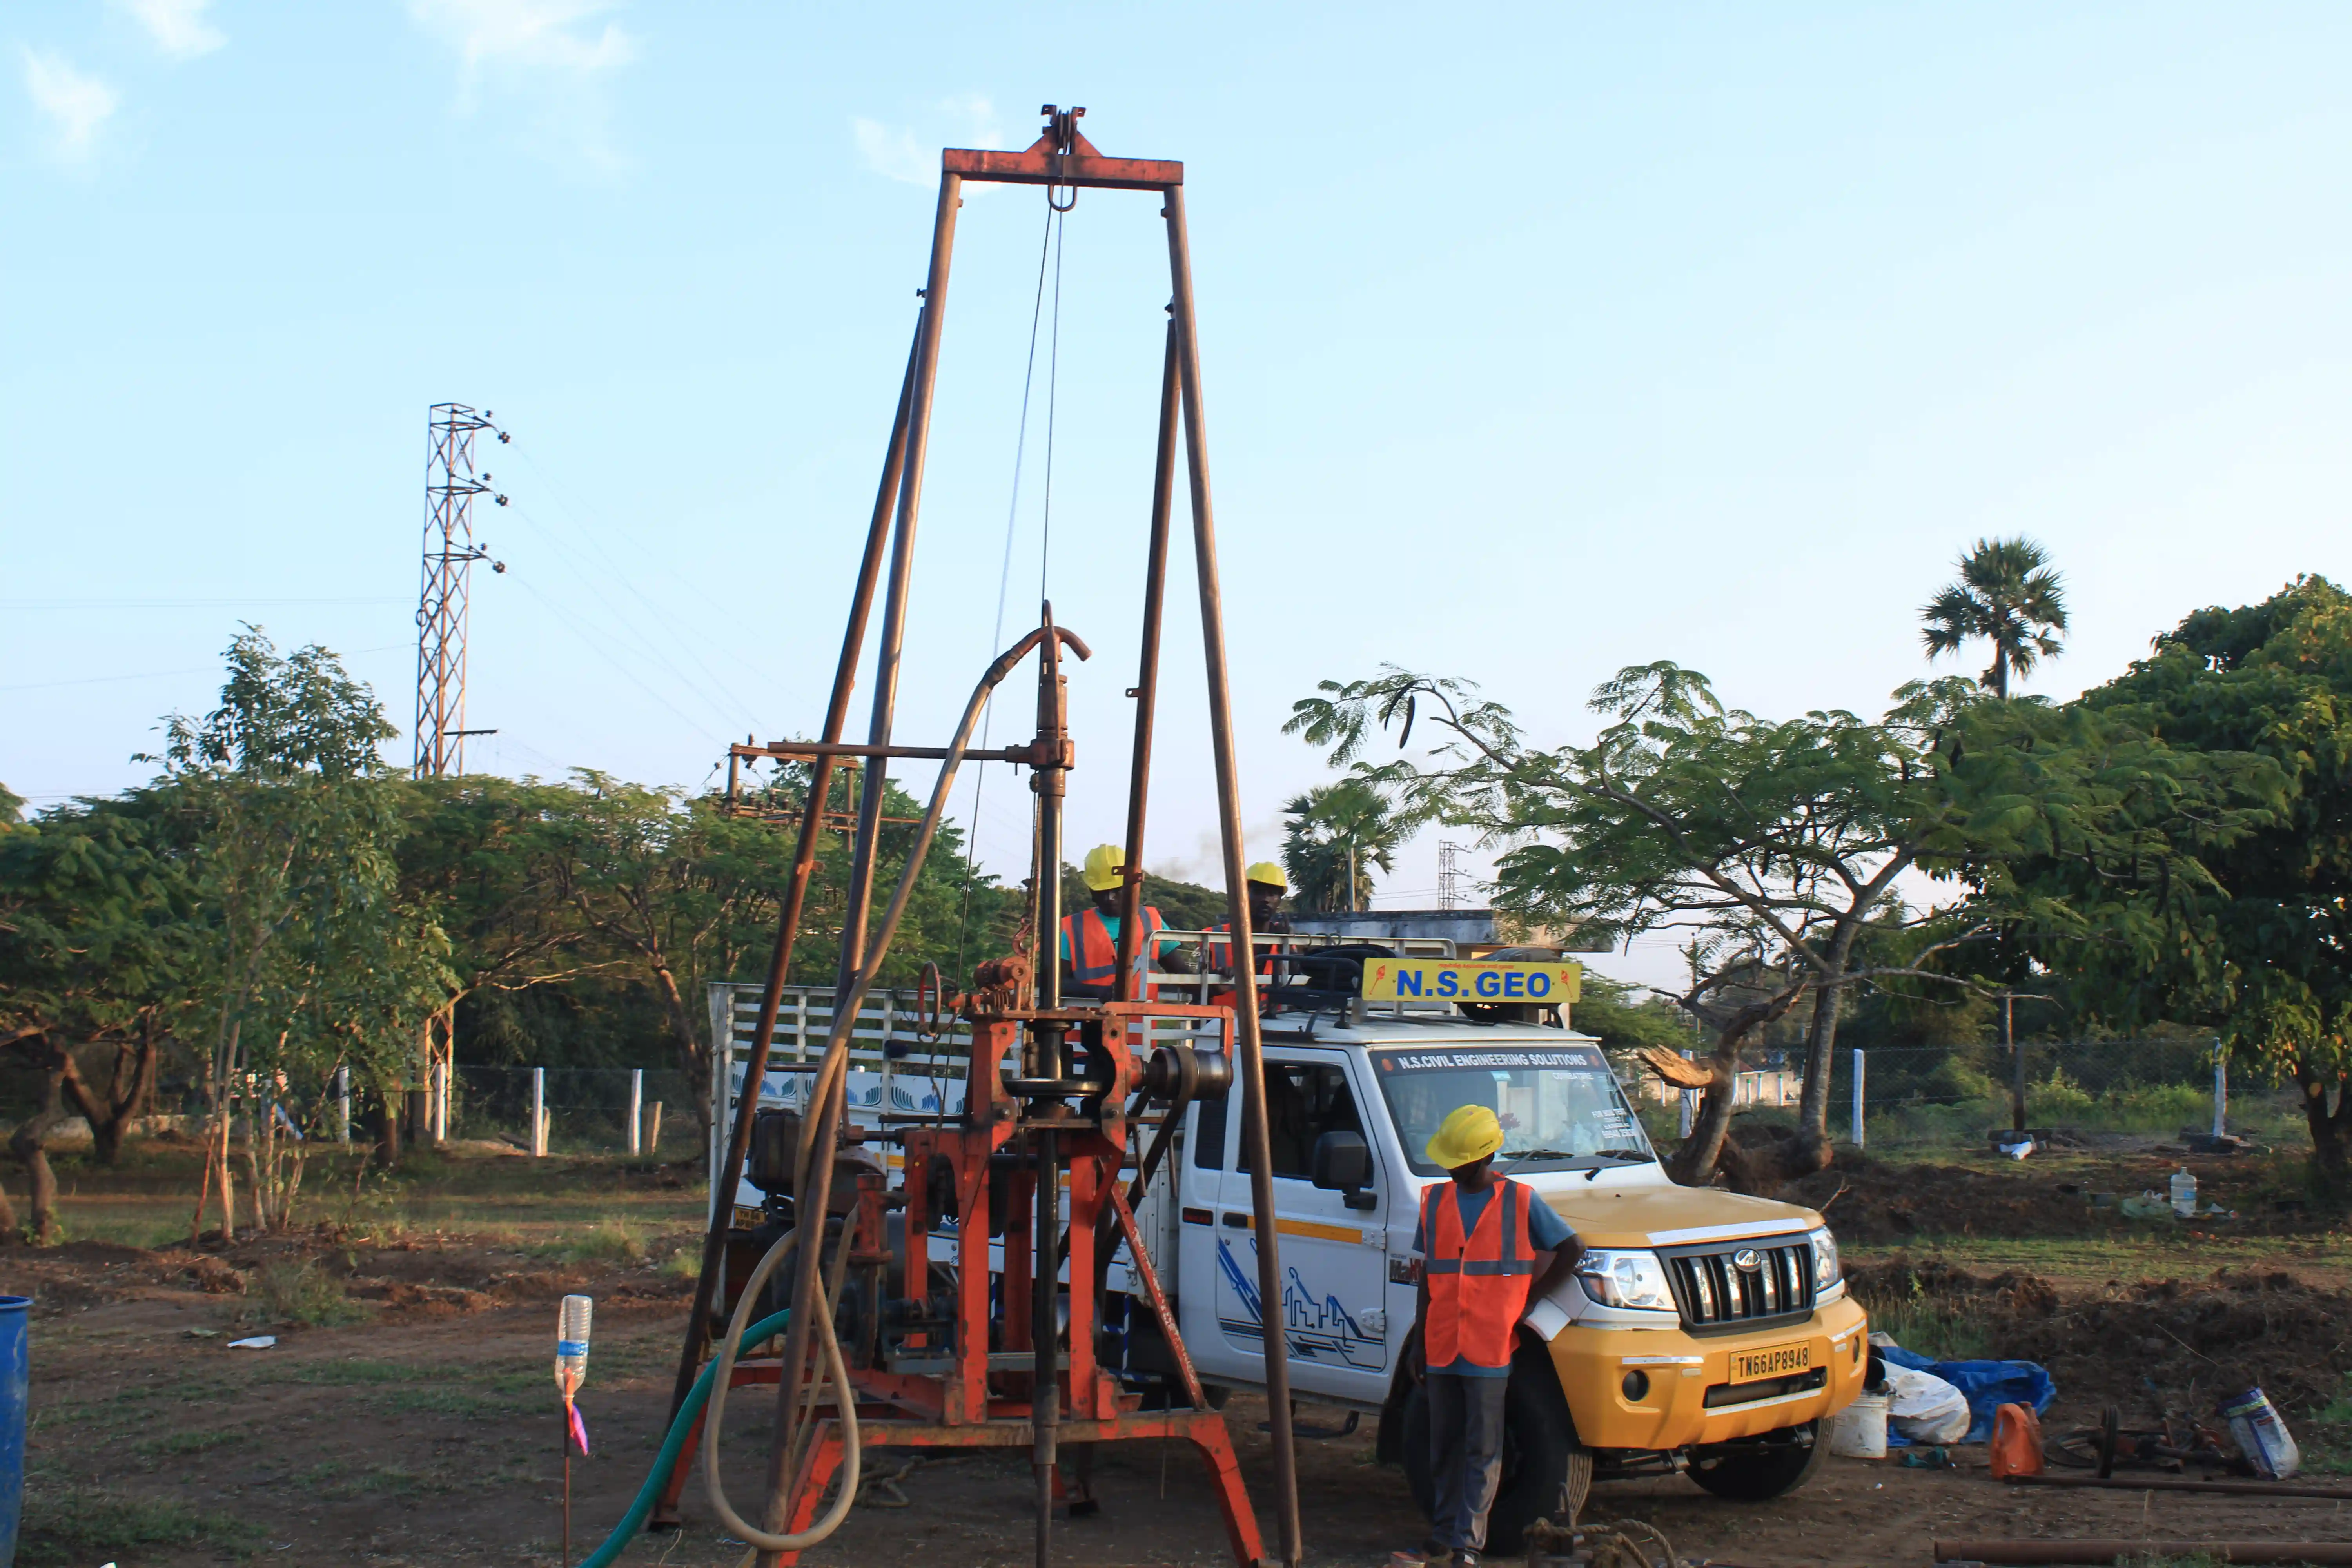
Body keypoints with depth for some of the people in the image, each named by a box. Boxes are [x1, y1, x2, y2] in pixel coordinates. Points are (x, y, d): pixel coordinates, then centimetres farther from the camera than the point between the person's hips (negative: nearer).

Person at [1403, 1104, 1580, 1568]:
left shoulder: (1521, 1202, -3)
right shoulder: (1435, 1200, 9)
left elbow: (1571, 1249, 2)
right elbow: (1429, 1277, 13)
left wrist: (1528, 1300, -4)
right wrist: (1419, 1346, 12)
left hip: (1490, 1350, -4)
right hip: (1441, 1349, 4)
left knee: (1482, 1451, 0)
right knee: (1445, 1447, 11)